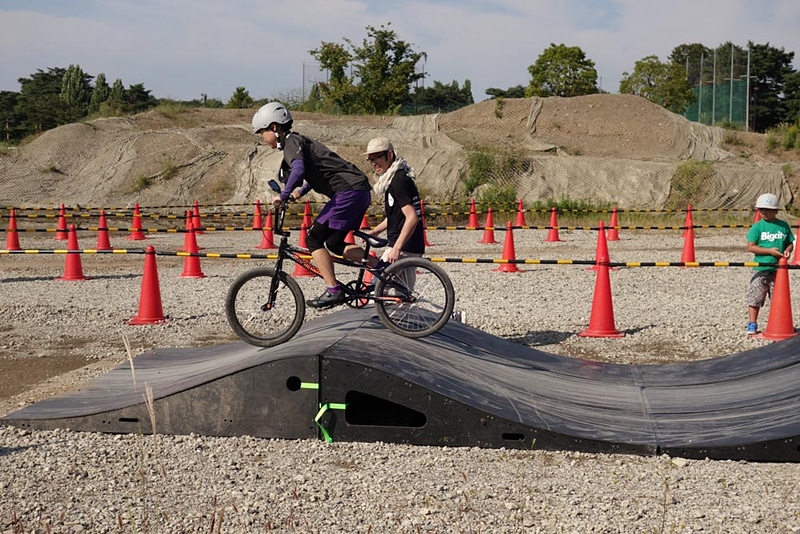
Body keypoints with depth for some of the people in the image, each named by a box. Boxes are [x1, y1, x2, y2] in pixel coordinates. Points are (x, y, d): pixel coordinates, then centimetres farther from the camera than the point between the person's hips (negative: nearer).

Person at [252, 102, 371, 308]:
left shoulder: (292, 141, -7)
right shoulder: (298, 141, 23)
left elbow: (298, 170, -27)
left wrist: (283, 195, -22)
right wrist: (300, 191, 29)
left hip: (348, 191, -10)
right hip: (360, 190, 10)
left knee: (313, 239, -6)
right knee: (335, 243, 17)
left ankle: (333, 291, -7)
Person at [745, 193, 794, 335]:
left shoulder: (784, 226, 7)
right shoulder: (757, 227, -2)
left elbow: (790, 243, 14)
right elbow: (750, 247, -7)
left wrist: (787, 250, -9)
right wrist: (770, 251, -15)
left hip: (778, 269, 3)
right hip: (761, 268, -2)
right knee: (755, 298, 0)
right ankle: (752, 325, 9)